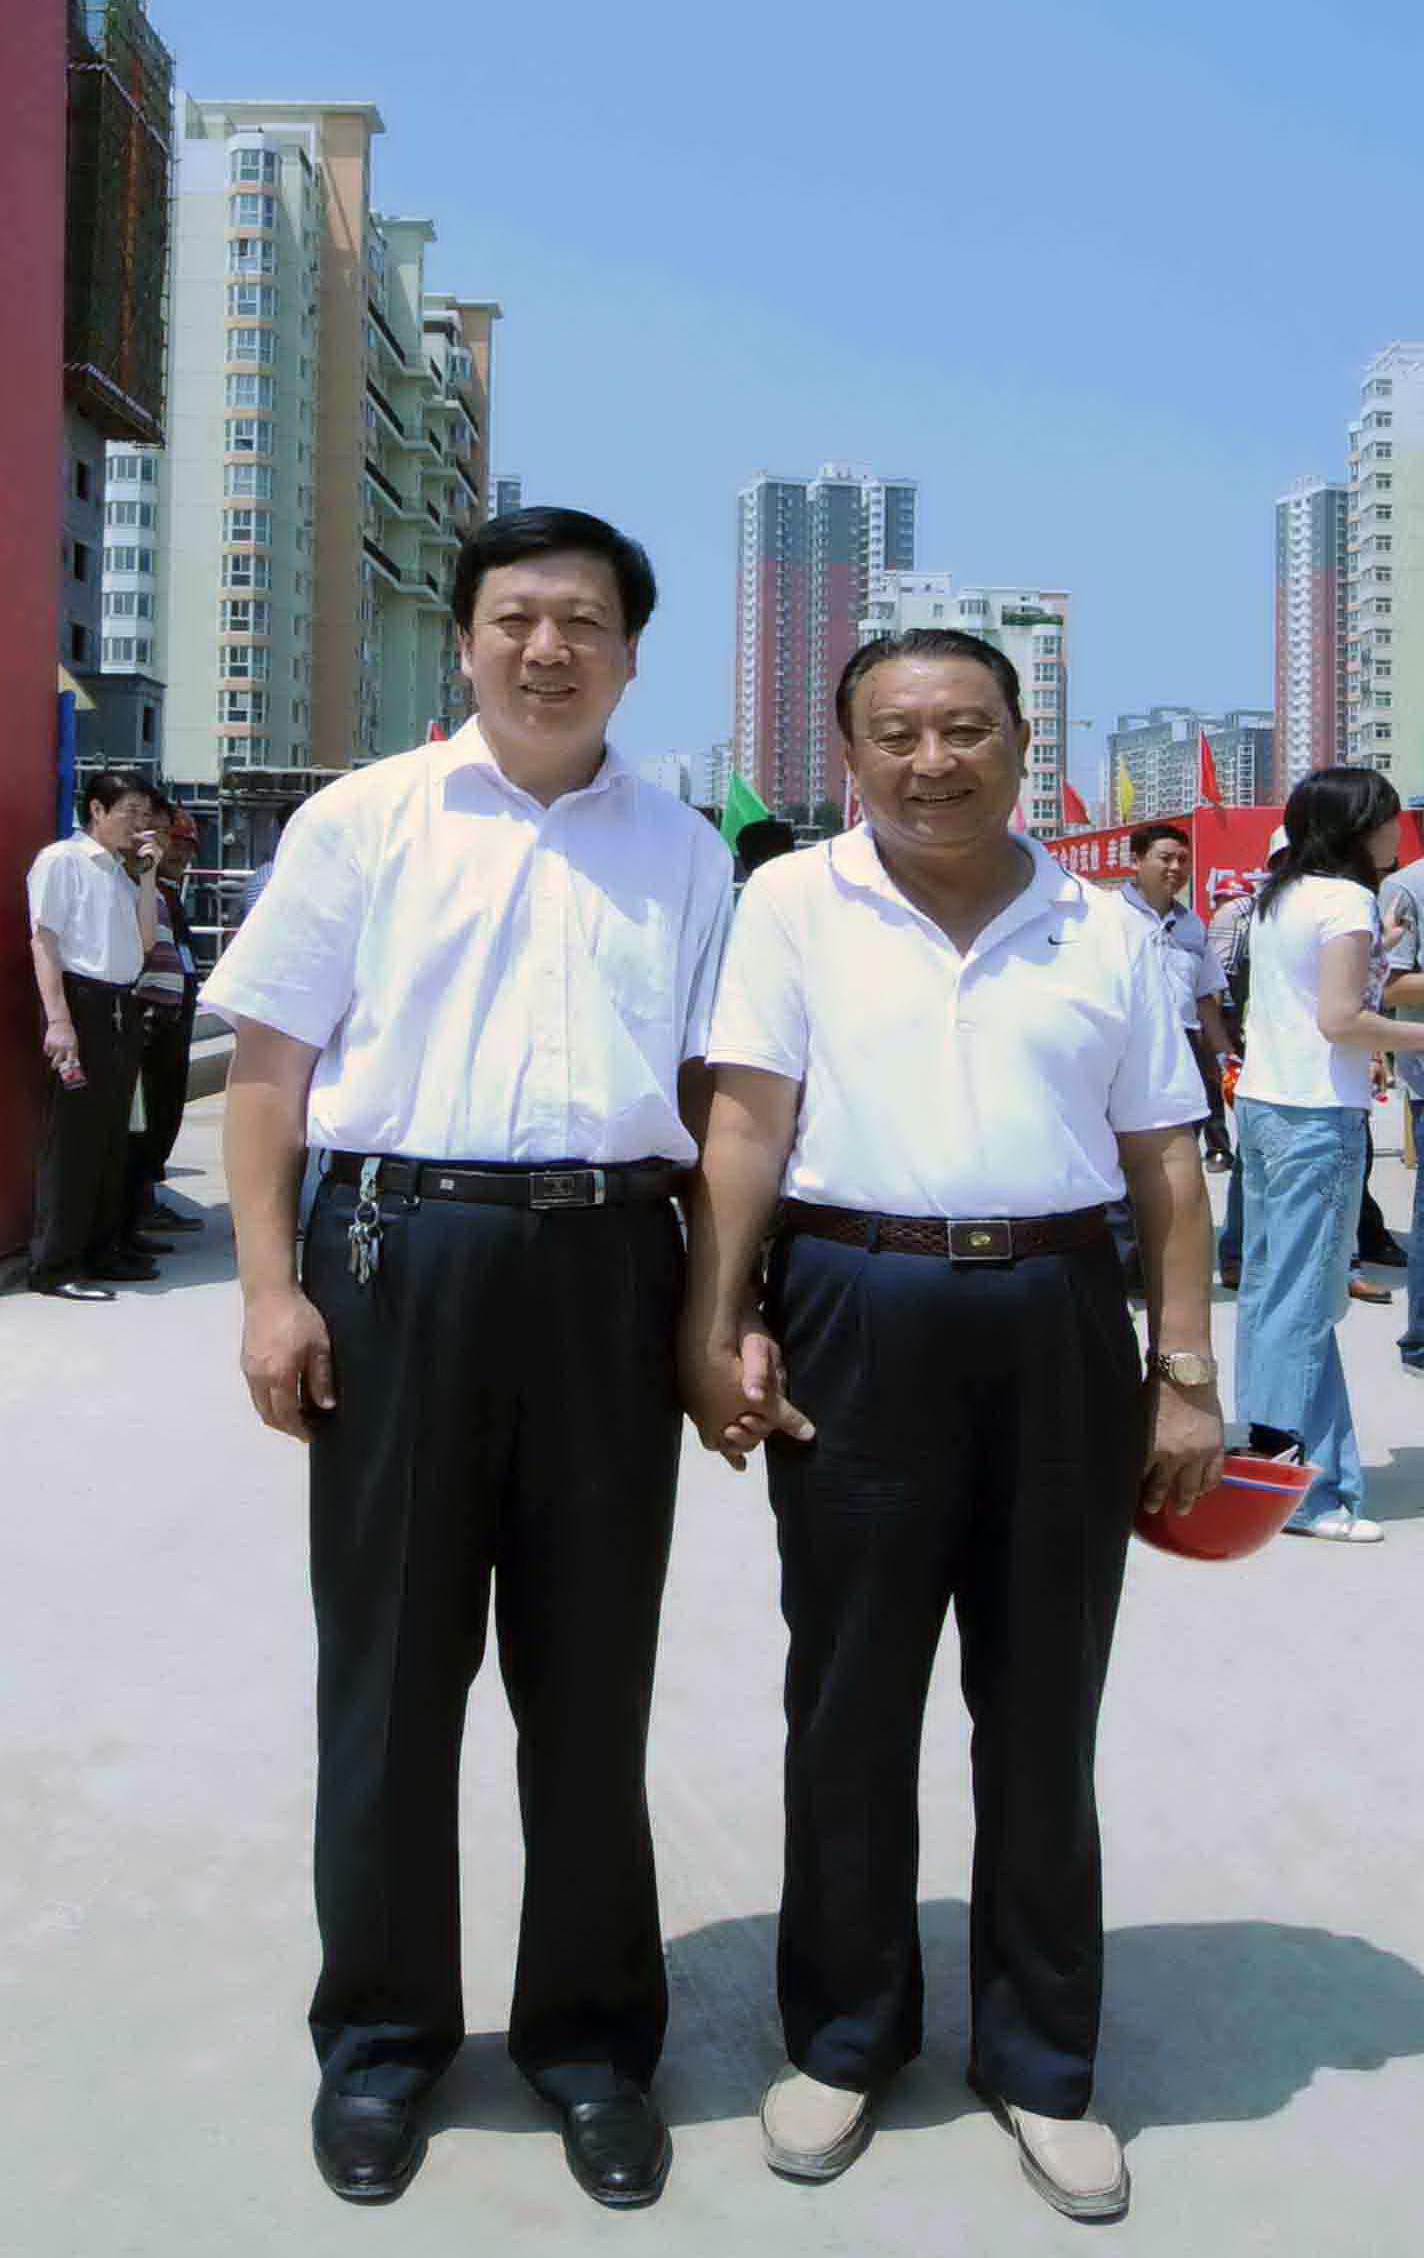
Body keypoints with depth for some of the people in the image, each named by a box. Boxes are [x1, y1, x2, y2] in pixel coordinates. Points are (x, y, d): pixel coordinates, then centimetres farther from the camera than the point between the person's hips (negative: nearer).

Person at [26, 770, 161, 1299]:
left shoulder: (119, 871, 18)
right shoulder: (61, 859, -6)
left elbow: (145, 938, 15)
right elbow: (44, 939, -11)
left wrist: (148, 874, 7)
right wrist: (58, 1019, -20)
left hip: (121, 1006, 8)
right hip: (82, 1000, -8)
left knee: (112, 1135, 12)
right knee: (71, 1138, -7)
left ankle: (100, 1250, 21)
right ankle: (54, 1266, -3)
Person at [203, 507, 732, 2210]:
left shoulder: (685, 853, 10)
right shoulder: (363, 821, 4)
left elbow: (720, 1091, 11)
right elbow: (270, 1061, 2)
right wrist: (270, 1284, -7)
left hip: (609, 1267, 2)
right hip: (398, 1253, -1)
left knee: (592, 1670, 10)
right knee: (389, 1661, 9)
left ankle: (591, 2033, 27)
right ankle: (381, 2031, 27)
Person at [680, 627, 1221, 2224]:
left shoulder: (1108, 934, 9)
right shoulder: (793, 902, 3)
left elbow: (1165, 1162, 9)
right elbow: (746, 1118, -3)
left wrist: (1185, 1371, 3)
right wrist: (715, 1326, -11)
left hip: (1060, 1322, 2)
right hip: (858, 1317, -2)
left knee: (1043, 1703, 11)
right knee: (850, 1694, 10)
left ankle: (1042, 2058, 28)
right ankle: (844, 2033, 29)